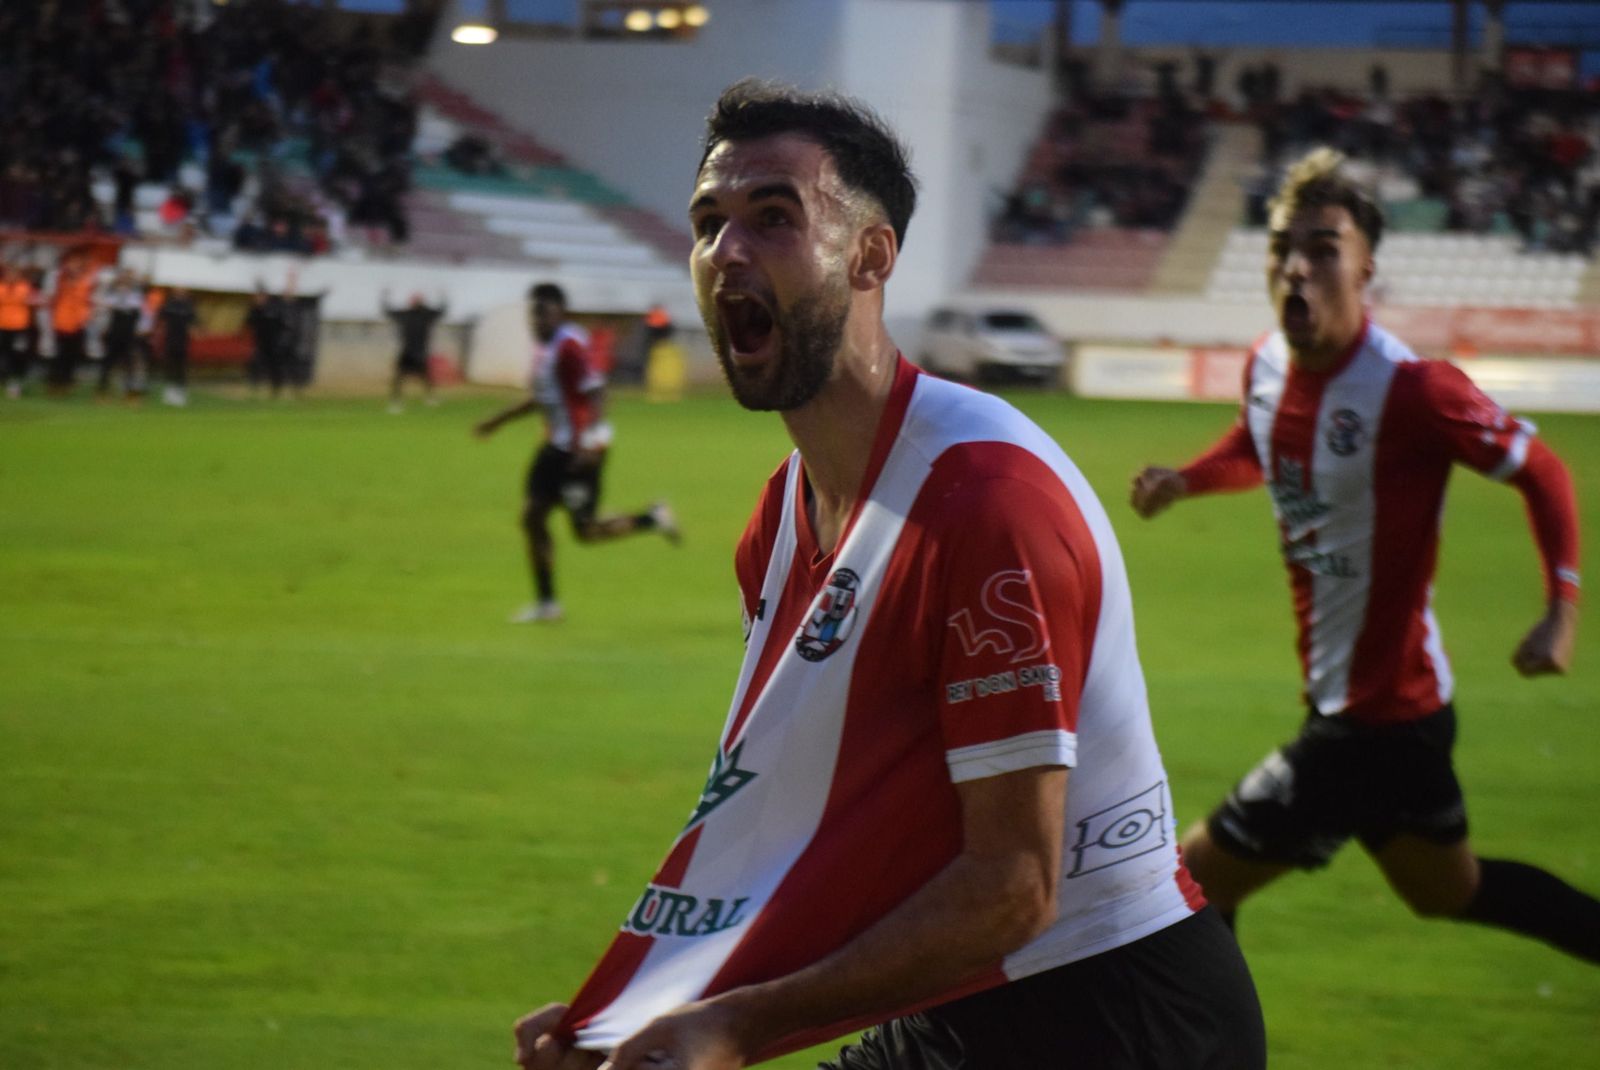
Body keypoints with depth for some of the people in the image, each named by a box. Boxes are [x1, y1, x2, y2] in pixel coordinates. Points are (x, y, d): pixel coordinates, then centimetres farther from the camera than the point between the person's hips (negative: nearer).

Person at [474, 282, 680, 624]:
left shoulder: (569, 346, -17)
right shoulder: (543, 346, 12)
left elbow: (595, 391, -24)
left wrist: (592, 440, -34)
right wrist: (499, 420, 28)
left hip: (580, 448, -9)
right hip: (557, 444, 9)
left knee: (586, 530, -5)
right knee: (532, 517, 5)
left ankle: (653, 519, 16)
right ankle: (546, 602, 13)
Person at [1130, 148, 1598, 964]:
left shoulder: (1408, 390, -25)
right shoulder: (1266, 365, -2)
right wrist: (1186, 479, 1)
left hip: (1375, 714, -9)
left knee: (1196, 879, -7)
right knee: (1447, 888, 27)